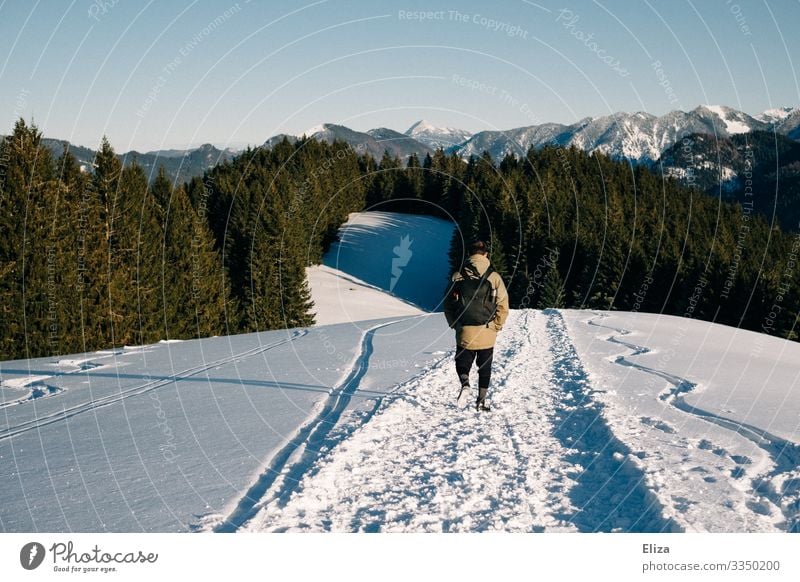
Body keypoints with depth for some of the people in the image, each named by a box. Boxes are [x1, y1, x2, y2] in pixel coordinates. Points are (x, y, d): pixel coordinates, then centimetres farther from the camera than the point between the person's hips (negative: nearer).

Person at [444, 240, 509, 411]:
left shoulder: (458, 276, -2)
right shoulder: (494, 277, -5)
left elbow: (448, 304, 2)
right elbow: (503, 306, -5)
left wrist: (454, 324, 11)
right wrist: (496, 326, 6)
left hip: (465, 332, 0)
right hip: (487, 333, 0)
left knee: (462, 363, 14)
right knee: (485, 368, 15)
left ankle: (465, 384, -14)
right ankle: (481, 401, 16)